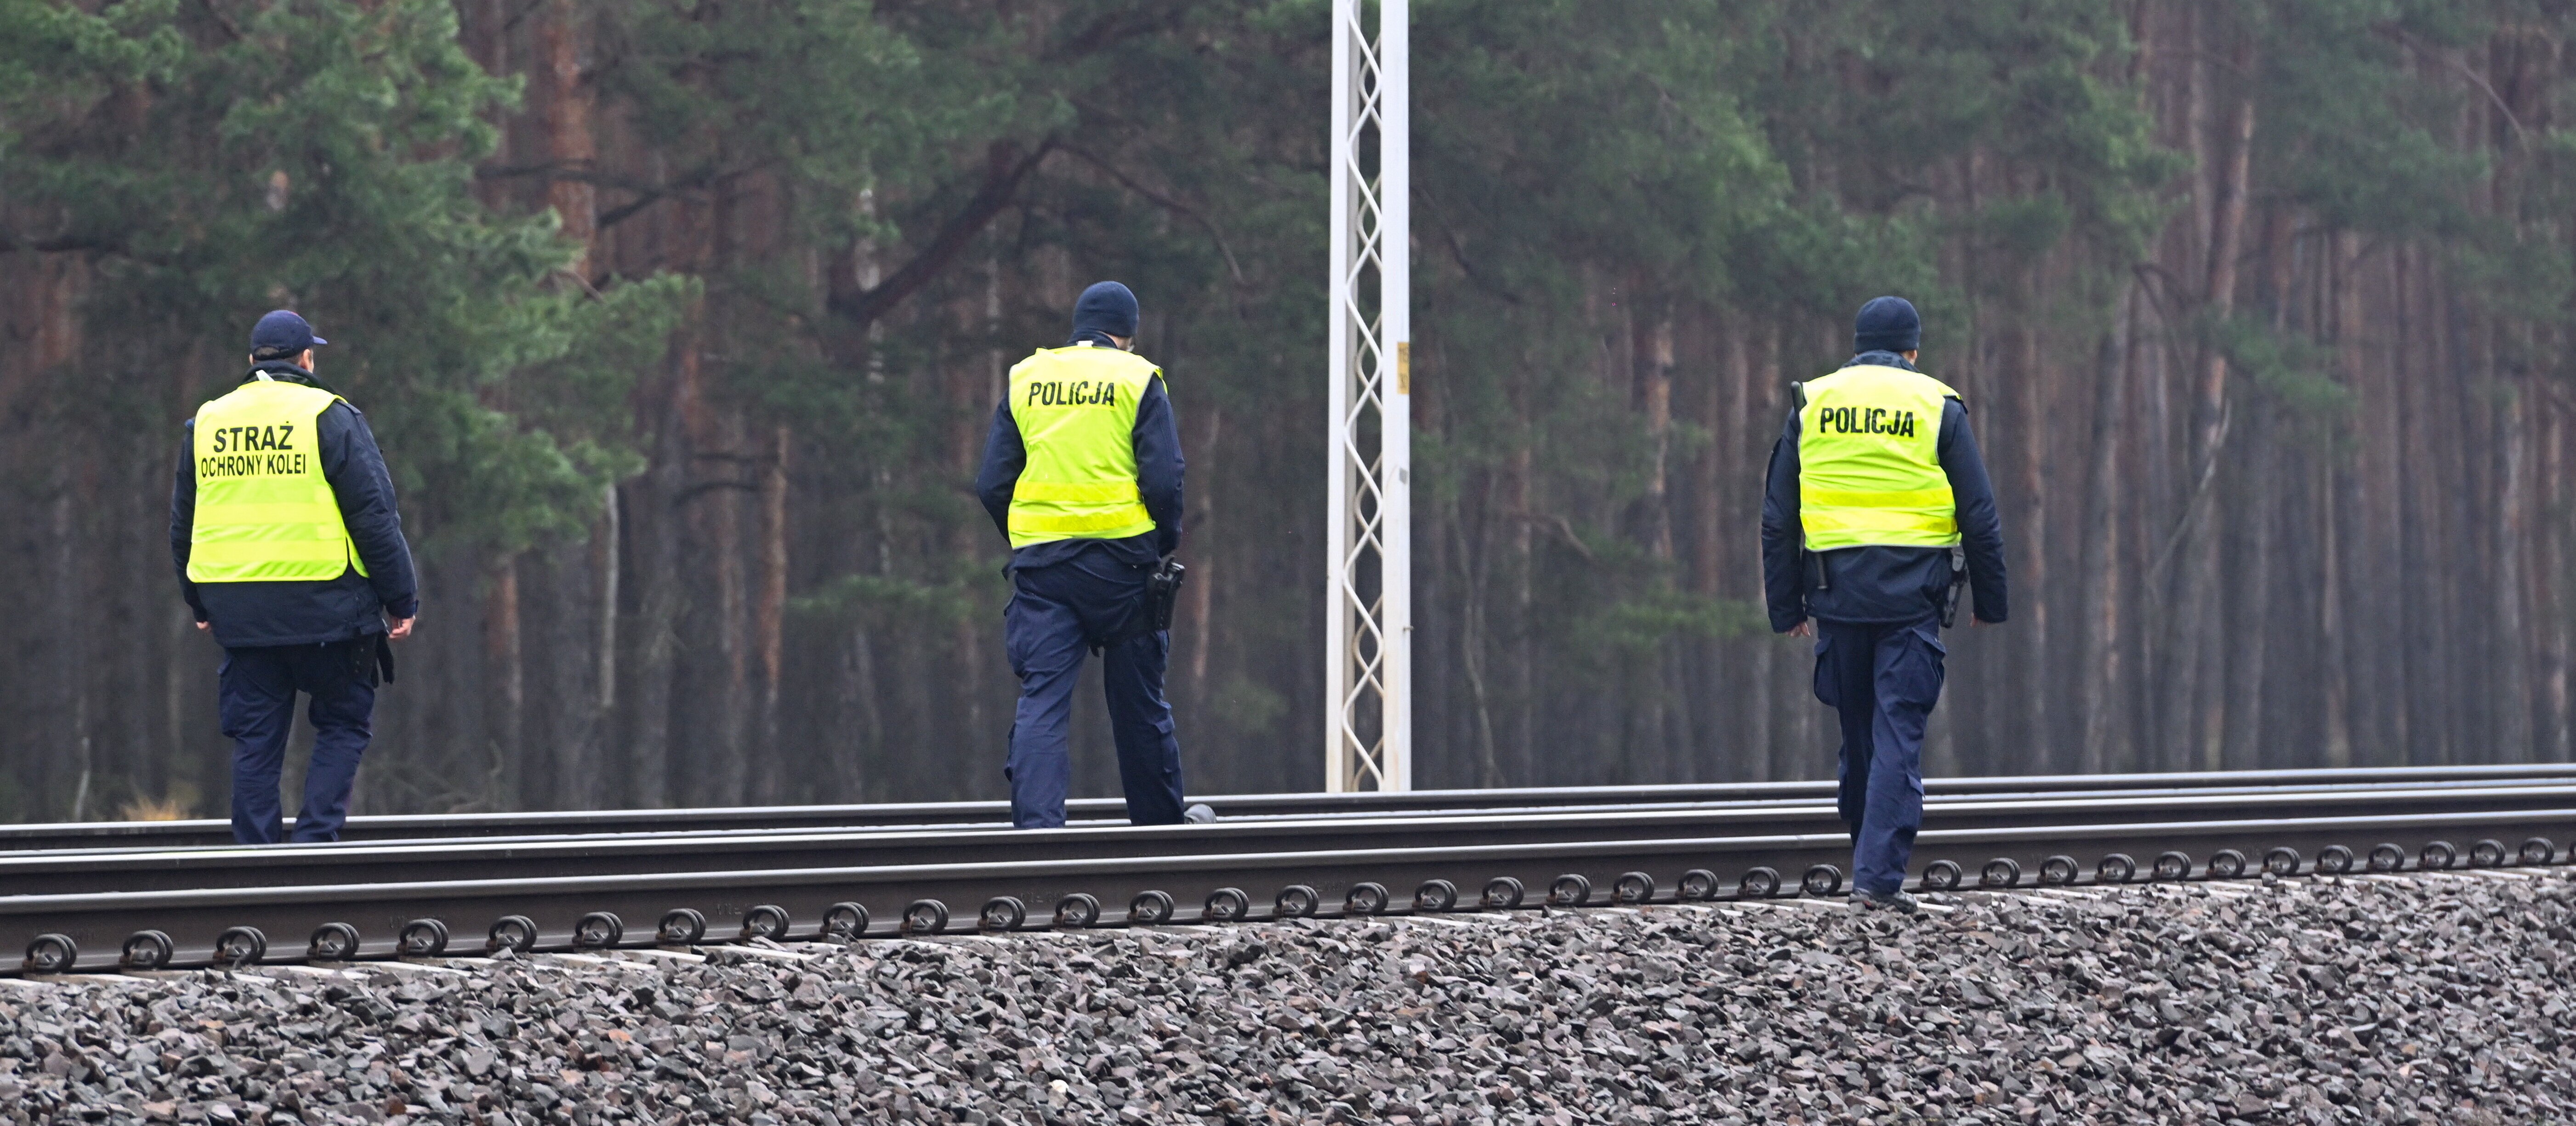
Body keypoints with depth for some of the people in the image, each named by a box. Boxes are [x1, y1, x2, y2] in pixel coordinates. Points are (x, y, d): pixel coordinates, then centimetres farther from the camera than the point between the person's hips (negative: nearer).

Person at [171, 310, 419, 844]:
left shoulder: (206, 424, 12)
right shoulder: (329, 418, -3)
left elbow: (182, 525, 20)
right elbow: (375, 518, -5)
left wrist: (200, 604, 31)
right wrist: (403, 600, 0)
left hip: (238, 614, 4)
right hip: (323, 610, -4)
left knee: (256, 740, 8)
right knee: (343, 725, 7)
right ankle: (317, 837, -6)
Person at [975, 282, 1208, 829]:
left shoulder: (1025, 380, 10)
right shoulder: (1138, 380, 0)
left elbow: (992, 484, 7)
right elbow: (1164, 479, -8)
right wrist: (1166, 543, 8)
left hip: (1040, 559, 2)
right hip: (1120, 558, -2)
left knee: (1042, 697, -3)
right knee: (1139, 701, 11)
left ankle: (1036, 821, -17)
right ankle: (1161, 819, 25)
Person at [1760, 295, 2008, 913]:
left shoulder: (1812, 404, 8)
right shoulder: (1937, 407, 1)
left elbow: (1778, 518, 9)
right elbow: (1980, 516, 1)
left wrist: (1787, 606, 14)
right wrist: (1990, 603, 10)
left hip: (1837, 590, 3)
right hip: (1913, 594, -2)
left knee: (1858, 732, 15)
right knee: (1899, 733, -5)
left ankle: (1870, 859, 23)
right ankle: (1880, 875, -14)